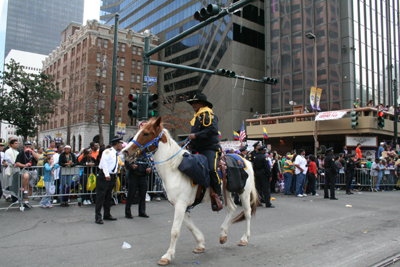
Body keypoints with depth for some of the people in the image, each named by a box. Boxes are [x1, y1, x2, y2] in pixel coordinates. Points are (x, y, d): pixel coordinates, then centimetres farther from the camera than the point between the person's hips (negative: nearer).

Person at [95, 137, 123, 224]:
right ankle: (98, 217, -1)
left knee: (108, 197, 15)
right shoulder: (108, 151, -8)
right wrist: (107, 175, -23)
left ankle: (107, 215, 24)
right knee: (101, 196, -5)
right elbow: (104, 163, -19)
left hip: (112, 177, 9)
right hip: (104, 177, -9)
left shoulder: (116, 154, 17)